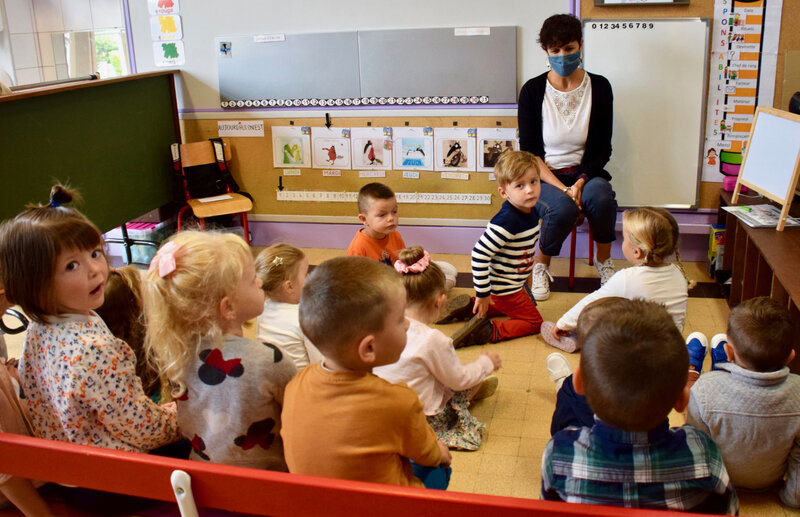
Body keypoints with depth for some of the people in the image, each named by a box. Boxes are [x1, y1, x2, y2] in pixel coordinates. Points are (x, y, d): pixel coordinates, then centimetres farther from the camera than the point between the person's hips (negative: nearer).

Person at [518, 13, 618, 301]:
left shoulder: (599, 87, 0)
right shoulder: (532, 90, -4)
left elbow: (602, 148, 0)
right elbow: (529, 151, -6)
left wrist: (580, 182, -18)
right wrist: (561, 188, -19)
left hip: (585, 173, 1)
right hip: (545, 177, -1)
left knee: (601, 196, -33)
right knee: (563, 207, -34)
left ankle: (604, 261, -6)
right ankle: (541, 266, -4)